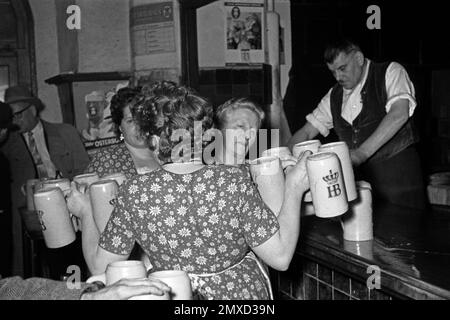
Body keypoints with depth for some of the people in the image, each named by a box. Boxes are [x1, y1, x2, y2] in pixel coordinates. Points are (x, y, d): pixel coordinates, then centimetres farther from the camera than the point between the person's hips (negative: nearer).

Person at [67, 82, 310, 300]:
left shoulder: (134, 192, -17)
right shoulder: (234, 182, -20)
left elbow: (100, 267, -6)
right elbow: (280, 258, -15)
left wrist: (85, 214, 9)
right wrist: (293, 190, -6)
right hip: (241, 292, -1)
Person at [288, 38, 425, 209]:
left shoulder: (391, 72, -4)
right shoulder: (334, 96, 10)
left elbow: (399, 114, -20)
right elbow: (306, 132, 13)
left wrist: (362, 153, -28)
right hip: (360, 176, 4)